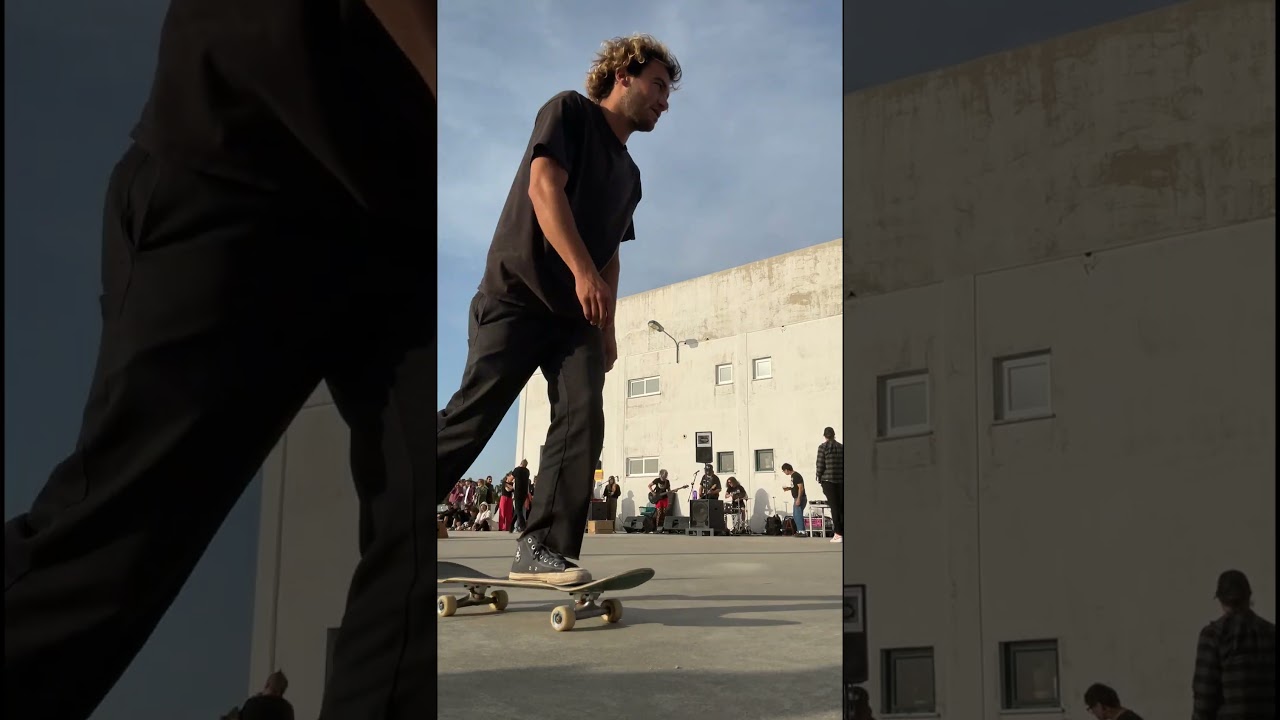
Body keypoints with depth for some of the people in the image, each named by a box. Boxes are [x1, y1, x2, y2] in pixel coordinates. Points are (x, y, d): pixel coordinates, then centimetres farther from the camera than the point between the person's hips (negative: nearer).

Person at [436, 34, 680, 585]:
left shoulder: (628, 175, 22)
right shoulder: (570, 112, 0)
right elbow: (544, 186, -14)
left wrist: (607, 328, 15)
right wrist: (583, 272, -24)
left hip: (576, 314, 7)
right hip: (516, 294, -7)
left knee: (582, 419, -13)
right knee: (472, 415, -13)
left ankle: (542, 549, -15)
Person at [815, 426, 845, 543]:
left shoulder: (823, 447, -2)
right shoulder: (841, 447, 11)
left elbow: (820, 465, -6)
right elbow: (843, 464, 11)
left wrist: (819, 479, 7)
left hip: (828, 480, -4)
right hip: (841, 480, 4)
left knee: (834, 507, -4)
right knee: (841, 507, 7)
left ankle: (838, 534, -8)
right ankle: (842, 532, 4)